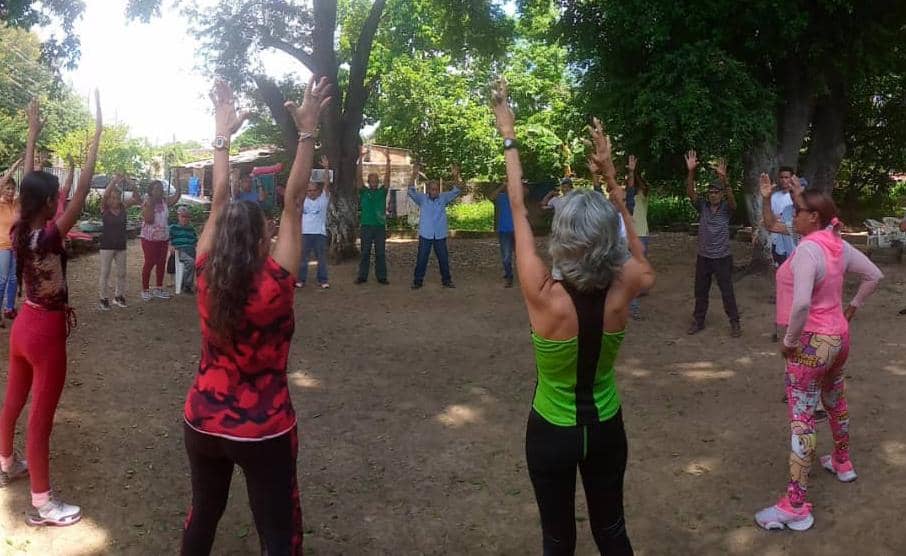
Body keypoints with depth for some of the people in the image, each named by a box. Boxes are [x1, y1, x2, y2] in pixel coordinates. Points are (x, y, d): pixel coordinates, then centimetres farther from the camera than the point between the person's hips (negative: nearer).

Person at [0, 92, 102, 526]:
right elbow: (83, 189, -28)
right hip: (47, 332, -8)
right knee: (40, 418, 0)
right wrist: (97, 134, -26)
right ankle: (42, 504, 10)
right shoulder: (50, 236, -24)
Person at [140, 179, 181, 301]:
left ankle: (159, 289, 21)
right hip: (149, 238, -5)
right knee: (149, 263, 0)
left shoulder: (165, 201, 2)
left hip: (164, 238, 5)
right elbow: (149, 220, -23)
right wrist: (151, 205, -25)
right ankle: (145, 290, 10)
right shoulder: (147, 203, -12)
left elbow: (176, 197, -14)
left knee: (161, 263, 10)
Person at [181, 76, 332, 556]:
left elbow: (219, 203, -5)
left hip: (202, 423, 5)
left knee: (203, 515, 24)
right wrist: (307, 132, -18)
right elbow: (293, 202, -22)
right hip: (263, 431, -4)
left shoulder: (205, 278, -12)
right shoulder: (275, 286, -22)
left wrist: (223, 134, 2)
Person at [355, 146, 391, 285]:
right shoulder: (364, 191, 5)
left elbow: (387, 176, -1)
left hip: (380, 226, 1)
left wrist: (388, 159, -11)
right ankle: (362, 276, 10)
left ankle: (381, 276, 9)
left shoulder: (382, 191, 8)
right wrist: (361, 159, -12)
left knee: (381, 253, 4)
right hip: (366, 226, -1)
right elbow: (359, 176, -3)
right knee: (365, 253, 4)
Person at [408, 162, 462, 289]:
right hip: (425, 235, -1)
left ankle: (446, 280, 23)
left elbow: (456, 191, -8)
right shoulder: (422, 198, -2)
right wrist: (414, 175, -29)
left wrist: (456, 176, -25)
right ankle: (417, 281, 11)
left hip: (440, 235, 2)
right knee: (421, 259, 2)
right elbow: (411, 191, -15)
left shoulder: (443, 198, 1)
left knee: (444, 259, 10)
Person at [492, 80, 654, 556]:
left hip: (552, 434, -3)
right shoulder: (621, 292, -22)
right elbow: (637, 252, 2)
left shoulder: (544, 298, -29)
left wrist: (509, 136, -8)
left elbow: (518, 210, -19)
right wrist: (610, 176, 1)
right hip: (606, 428, 3)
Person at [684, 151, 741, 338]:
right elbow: (690, 192, -13)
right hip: (703, 257, 3)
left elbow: (731, 198, -28)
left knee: (727, 292, 3)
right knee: (700, 291, 13)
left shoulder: (726, 208, -6)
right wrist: (691, 171, -28)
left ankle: (735, 323, 15)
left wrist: (723, 178, -44)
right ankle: (698, 321, 27)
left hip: (722, 257, -3)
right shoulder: (702, 206, 0)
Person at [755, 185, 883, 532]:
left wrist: (789, 340, -21)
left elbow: (801, 303, -35)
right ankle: (842, 464, 51)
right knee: (836, 403, 28)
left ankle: (795, 507, 0)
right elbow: (874, 275, 14)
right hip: (838, 336, 9)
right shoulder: (839, 245, 1)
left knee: (802, 419, -5)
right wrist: (853, 307, 18)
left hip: (812, 342, -9)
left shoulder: (807, 250, -25)